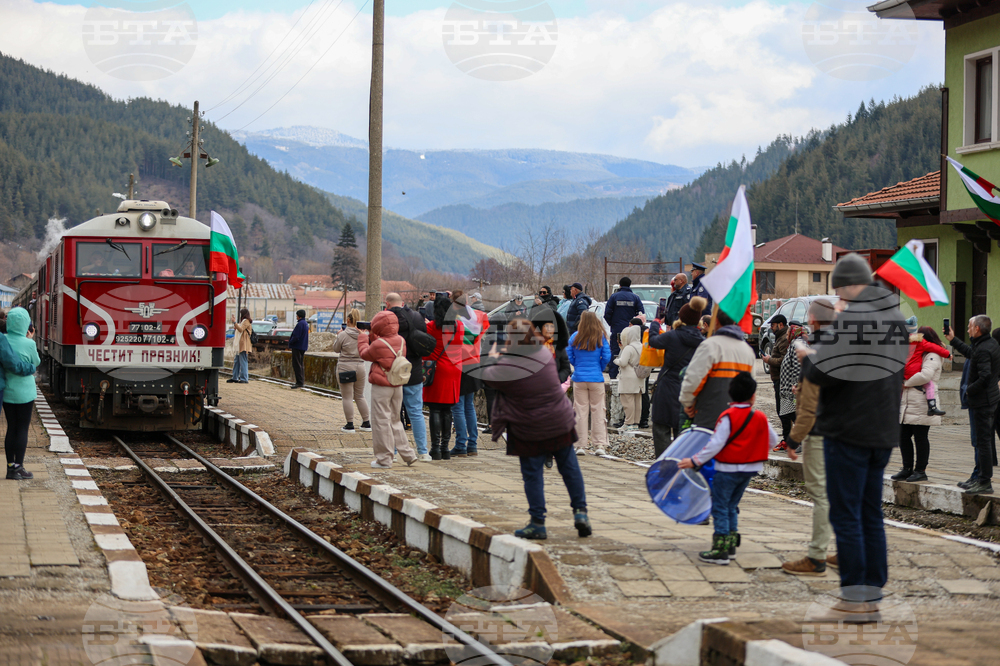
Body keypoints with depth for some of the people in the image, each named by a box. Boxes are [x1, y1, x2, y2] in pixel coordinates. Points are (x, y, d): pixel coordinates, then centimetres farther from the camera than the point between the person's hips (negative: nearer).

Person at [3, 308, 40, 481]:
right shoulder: (28, 344, -16)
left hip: (7, 392, 5)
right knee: (22, 429, 3)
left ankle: (10, 467, 15)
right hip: (24, 392, -5)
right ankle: (18, 468, 5)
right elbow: (36, 362, 1)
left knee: (11, 429, 12)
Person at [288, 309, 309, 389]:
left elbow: (296, 337, -22)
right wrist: (291, 337, 15)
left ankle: (299, 383, -10)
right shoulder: (306, 323, 13)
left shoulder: (300, 324, -18)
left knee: (297, 365, -7)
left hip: (297, 346, -10)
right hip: (303, 347, 10)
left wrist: (290, 342, -7)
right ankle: (302, 383, 16)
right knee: (301, 365, 13)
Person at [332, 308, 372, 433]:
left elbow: (336, 349, 1)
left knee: (347, 397, 2)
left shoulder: (343, 335, -12)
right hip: (360, 366, 5)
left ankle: (350, 425, 2)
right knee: (360, 396, 16)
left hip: (345, 367, -5)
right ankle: (366, 423, 18)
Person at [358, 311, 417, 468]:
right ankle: (408, 454, 17)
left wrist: (363, 337, 14)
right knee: (394, 421, 19)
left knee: (381, 421, 0)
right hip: (398, 386, 7)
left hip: (381, 387, -7)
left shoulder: (379, 344, -18)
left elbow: (365, 354, 0)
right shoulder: (401, 341, 2)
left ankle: (384, 459, 3)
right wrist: (371, 335, 23)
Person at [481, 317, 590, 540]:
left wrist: (493, 357, 19)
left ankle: (537, 523, 7)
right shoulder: (545, 355, -6)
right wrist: (505, 354, 28)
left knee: (532, 475, 6)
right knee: (569, 467, 15)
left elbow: (487, 376, 1)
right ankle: (580, 511, 12)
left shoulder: (506, 367, -19)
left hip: (529, 432, -4)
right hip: (560, 423, 4)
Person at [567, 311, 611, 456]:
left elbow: (568, 356, -1)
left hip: (579, 379, 1)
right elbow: (607, 357, -4)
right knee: (597, 411, 4)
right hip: (596, 379, -1)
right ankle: (599, 445, 2)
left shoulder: (575, 337, -1)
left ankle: (580, 445, 6)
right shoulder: (601, 338, -2)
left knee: (581, 411, 5)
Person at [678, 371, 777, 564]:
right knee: (731, 506, 19)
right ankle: (731, 546, 21)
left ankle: (720, 550, -2)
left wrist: (695, 460, -13)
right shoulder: (760, 417, -1)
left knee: (720, 507, 1)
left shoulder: (728, 417, -16)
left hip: (728, 469, -6)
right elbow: (773, 440, 9)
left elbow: (716, 444, -19)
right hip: (750, 469, 6)